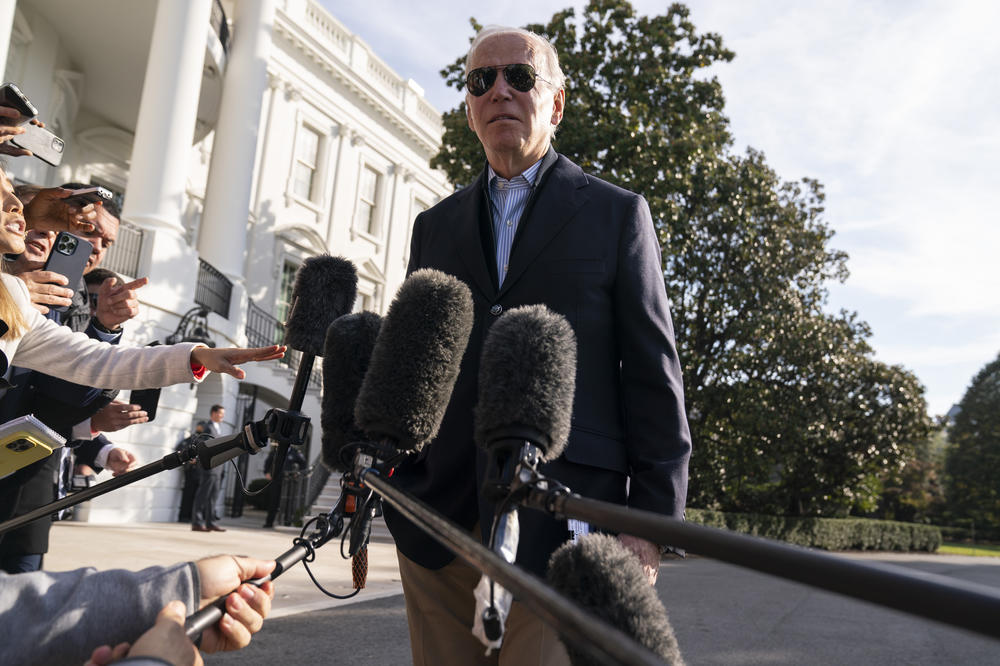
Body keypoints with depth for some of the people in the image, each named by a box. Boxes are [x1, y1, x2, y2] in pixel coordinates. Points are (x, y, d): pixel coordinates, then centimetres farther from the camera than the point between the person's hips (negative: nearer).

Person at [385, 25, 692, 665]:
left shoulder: (617, 213, 8)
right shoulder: (435, 226, 17)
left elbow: (652, 373, 2)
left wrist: (652, 521, -4)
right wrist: (387, 474, 7)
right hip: (443, 514, 4)